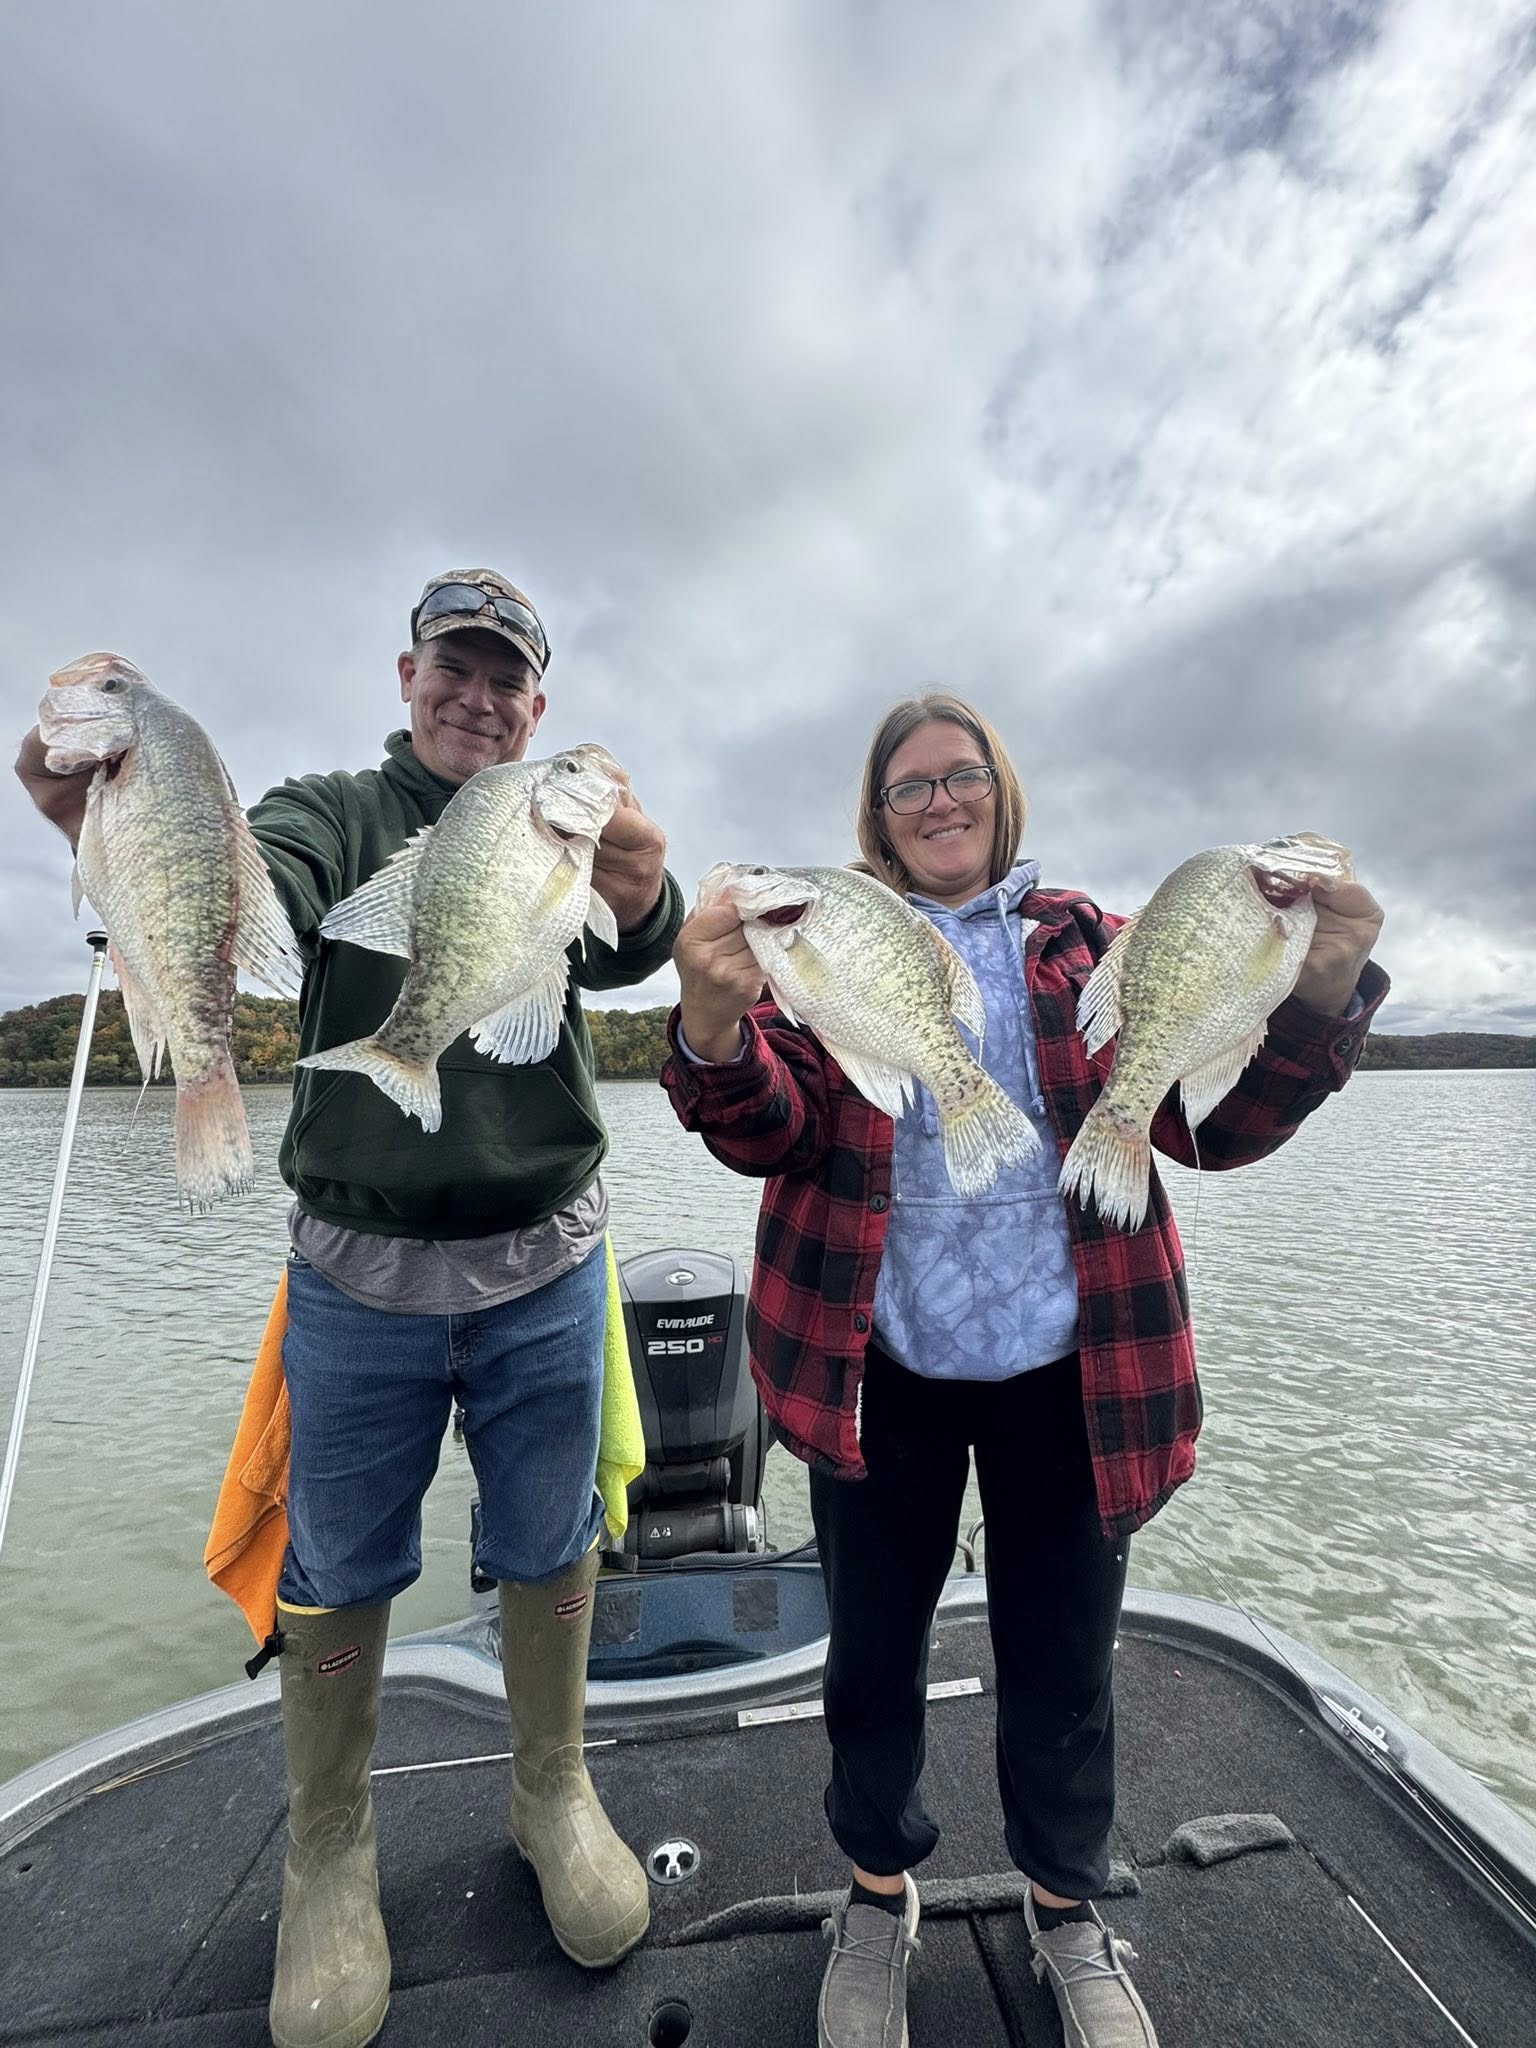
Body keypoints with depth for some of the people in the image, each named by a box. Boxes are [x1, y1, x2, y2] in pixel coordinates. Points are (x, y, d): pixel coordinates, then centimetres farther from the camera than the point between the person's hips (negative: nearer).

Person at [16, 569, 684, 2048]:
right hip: (357, 1270, 0)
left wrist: (637, 892, -39)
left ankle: (553, 1793, 41)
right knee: (338, 1566, 14)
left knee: (549, 1546, 15)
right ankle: (327, 1857, 41)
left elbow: (625, 952, -16)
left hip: (542, 1269, 1)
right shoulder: (332, 815, 3)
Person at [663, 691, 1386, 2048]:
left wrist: (1313, 999, -22)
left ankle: (1068, 1908, 50)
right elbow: (772, 1131, -11)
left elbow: (1208, 1120, -3)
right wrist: (716, 1025, -32)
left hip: (1067, 1369, 1)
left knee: (1061, 1659, 19)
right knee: (874, 1649, 19)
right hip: (880, 1367, 0)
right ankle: (880, 1889, 49)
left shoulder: (1082, 939, 5)